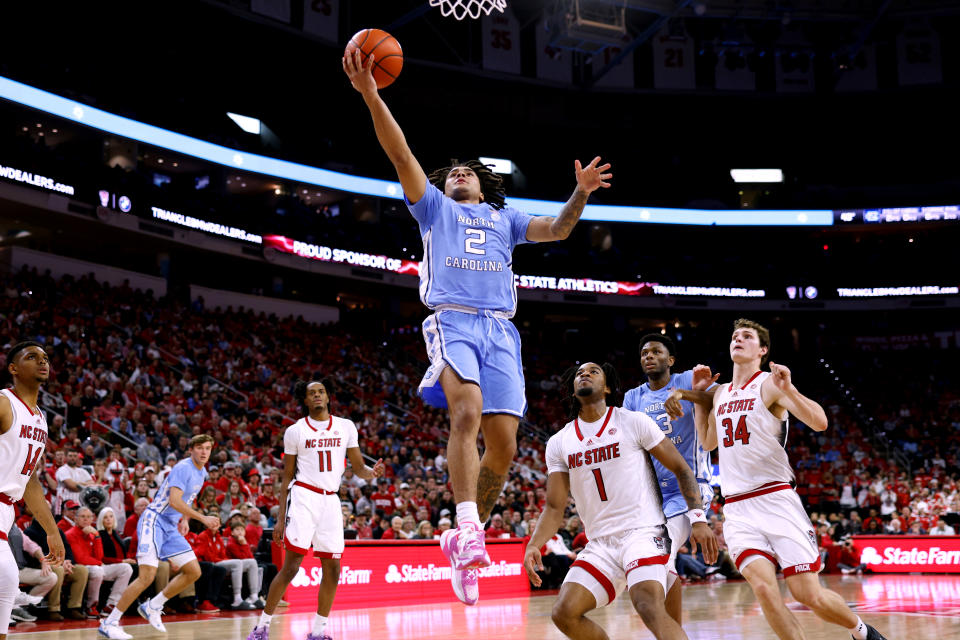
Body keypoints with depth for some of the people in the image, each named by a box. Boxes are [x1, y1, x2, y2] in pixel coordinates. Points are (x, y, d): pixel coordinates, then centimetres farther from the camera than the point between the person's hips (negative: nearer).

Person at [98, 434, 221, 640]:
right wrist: (203, 518, -27)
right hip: (154, 521, -9)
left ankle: (152, 608, 14)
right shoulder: (183, 468, -16)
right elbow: (174, 501, -27)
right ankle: (109, 623, -10)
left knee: (194, 572, 3)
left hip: (170, 527, 9)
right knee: (147, 576, -19)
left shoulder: (202, 473, 13)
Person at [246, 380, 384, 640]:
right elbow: (287, 476, 7)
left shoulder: (346, 426, 9)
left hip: (331, 501, 4)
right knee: (291, 566, -10)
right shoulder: (295, 431, 4)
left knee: (332, 570, 3)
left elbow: (358, 467, 11)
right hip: (304, 496, -4)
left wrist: (372, 472, -13)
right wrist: (280, 518, 3)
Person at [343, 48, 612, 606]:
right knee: (468, 410, -30)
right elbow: (401, 154, 9)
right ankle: (468, 529, -33)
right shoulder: (434, 207, 23)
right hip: (453, 321, -3)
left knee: (503, 442, -9)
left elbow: (555, 230, 17)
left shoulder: (504, 217, 31)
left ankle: (465, 537, 7)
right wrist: (371, 95, -3)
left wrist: (580, 195, -2)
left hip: (500, 329, 3)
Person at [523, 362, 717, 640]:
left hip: (644, 532, -5)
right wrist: (533, 545, -9)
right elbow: (554, 507, 9)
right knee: (564, 613, -11)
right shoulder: (559, 443, 10)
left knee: (650, 607, -29)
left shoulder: (634, 422, 0)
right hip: (600, 542, 5)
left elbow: (681, 469, 1)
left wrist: (697, 518, -12)